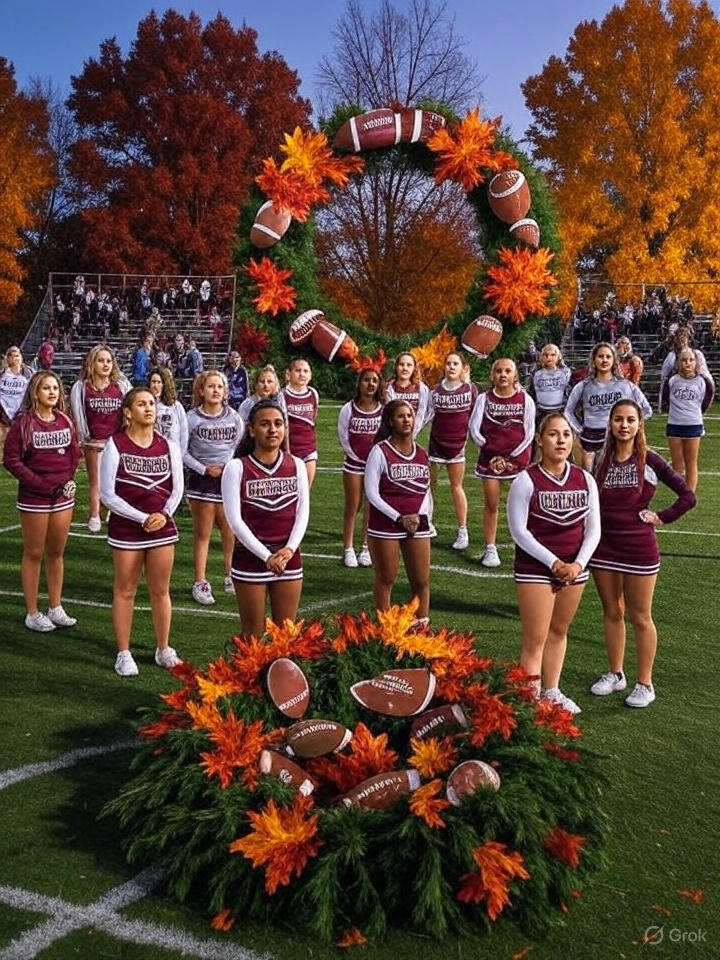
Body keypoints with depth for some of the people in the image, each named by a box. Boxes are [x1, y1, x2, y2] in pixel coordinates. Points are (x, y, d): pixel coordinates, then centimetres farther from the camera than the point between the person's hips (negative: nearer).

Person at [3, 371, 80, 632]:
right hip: (34, 499, -5)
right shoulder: (23, 422, -10)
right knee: (34, 554, 5)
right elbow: (10, 459, -12)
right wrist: (40, 483, -16)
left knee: (56, 553, 13)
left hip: (63, 496, 5)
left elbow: (75, 452, 14)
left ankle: (55, 608, 24)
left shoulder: (65, 420, 5)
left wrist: (68, 479, 0)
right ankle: (32, 613, 14)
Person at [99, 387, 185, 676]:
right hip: (126, 529, -3)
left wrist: (164, 514, -10)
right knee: (125, 591, 6)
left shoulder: (168, 446, 3)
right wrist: (143, 518, -15)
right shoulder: (115, 445, -8)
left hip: (163, 528, 3)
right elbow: (107, 493, -10)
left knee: (161, 591, 11)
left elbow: (177, 488, 8)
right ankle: (124, 654, 17)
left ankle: (163, 650, 24)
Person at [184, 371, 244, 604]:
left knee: (231, 534, 5)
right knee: (202, 534, 5)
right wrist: (205, 469, -12)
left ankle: (231, 579, 21)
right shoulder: (192, 418, -4)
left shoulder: (234, 418, 2)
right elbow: (182, 451, -3)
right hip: (201, 480, -2)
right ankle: (200, 583, 12)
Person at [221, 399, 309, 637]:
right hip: (250, 559, -3)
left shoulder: (296, 465, 4)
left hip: (289, 560, 3)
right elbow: (234, 519, -11)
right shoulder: (237, 468, -6)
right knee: (253, 636, 6)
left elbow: (303, 513, 3)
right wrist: (266, 556, -17)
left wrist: (289, 550, -13)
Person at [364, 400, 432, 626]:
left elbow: (426, 489, 14)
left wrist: (421, 516, -5)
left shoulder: (422, 454, 8)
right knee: (386, 579, 7)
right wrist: (399, 518, -15)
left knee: (422, 581, 5)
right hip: (385, 525, -4)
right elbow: (371, 492, -10)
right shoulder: (380, 451, -7)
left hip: (417, 525, 4)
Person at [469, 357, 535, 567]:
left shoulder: (525, 399, 0)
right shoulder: (484, 398, 2)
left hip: (518, 458, -1)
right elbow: (474, 428, 0)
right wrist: (489, 448, -6)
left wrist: (511, 456, -7)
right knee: (491, 504, 3)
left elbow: (529, 432, -2)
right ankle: (490, 548, 11)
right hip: (490, 458, 1)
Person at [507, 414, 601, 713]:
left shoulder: (585, 480, 2)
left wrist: (578, 563, -11)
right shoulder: (526, 480, -11)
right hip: (535, 569, -5)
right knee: (535, 640, -2)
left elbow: (593, 529, 4)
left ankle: (551, 691, 32)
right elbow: (519, 531, -12)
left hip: (574, 569, 5)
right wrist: (554, 562, -16)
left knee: (559, 631, 17)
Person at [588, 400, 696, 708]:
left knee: (640, 617, 6)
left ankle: (645, 684, 18)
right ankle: (615, 674, 30)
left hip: (638, 548, -4)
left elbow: (687, 496, -8)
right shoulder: (602, 460, 4)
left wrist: (661, 517, -9)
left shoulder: (649, 460, -9)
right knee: (612, 613, 15)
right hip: (603, 546, 4)